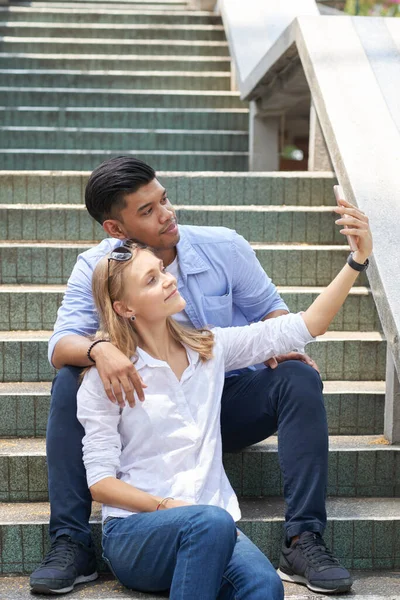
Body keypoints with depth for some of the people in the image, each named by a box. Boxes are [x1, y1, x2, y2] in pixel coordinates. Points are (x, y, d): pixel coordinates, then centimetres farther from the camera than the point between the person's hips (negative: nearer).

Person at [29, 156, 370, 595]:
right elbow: (61, 344, -20)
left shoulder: (222, 247, -8)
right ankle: (71, 545, -21)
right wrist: (99, 350, -45)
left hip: (227, 402, 1)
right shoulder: (96, 268, -10)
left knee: (298, 378, -25)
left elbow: (267, 306, 4)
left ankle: (304, 537, -24)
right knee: (69, 382, -25)